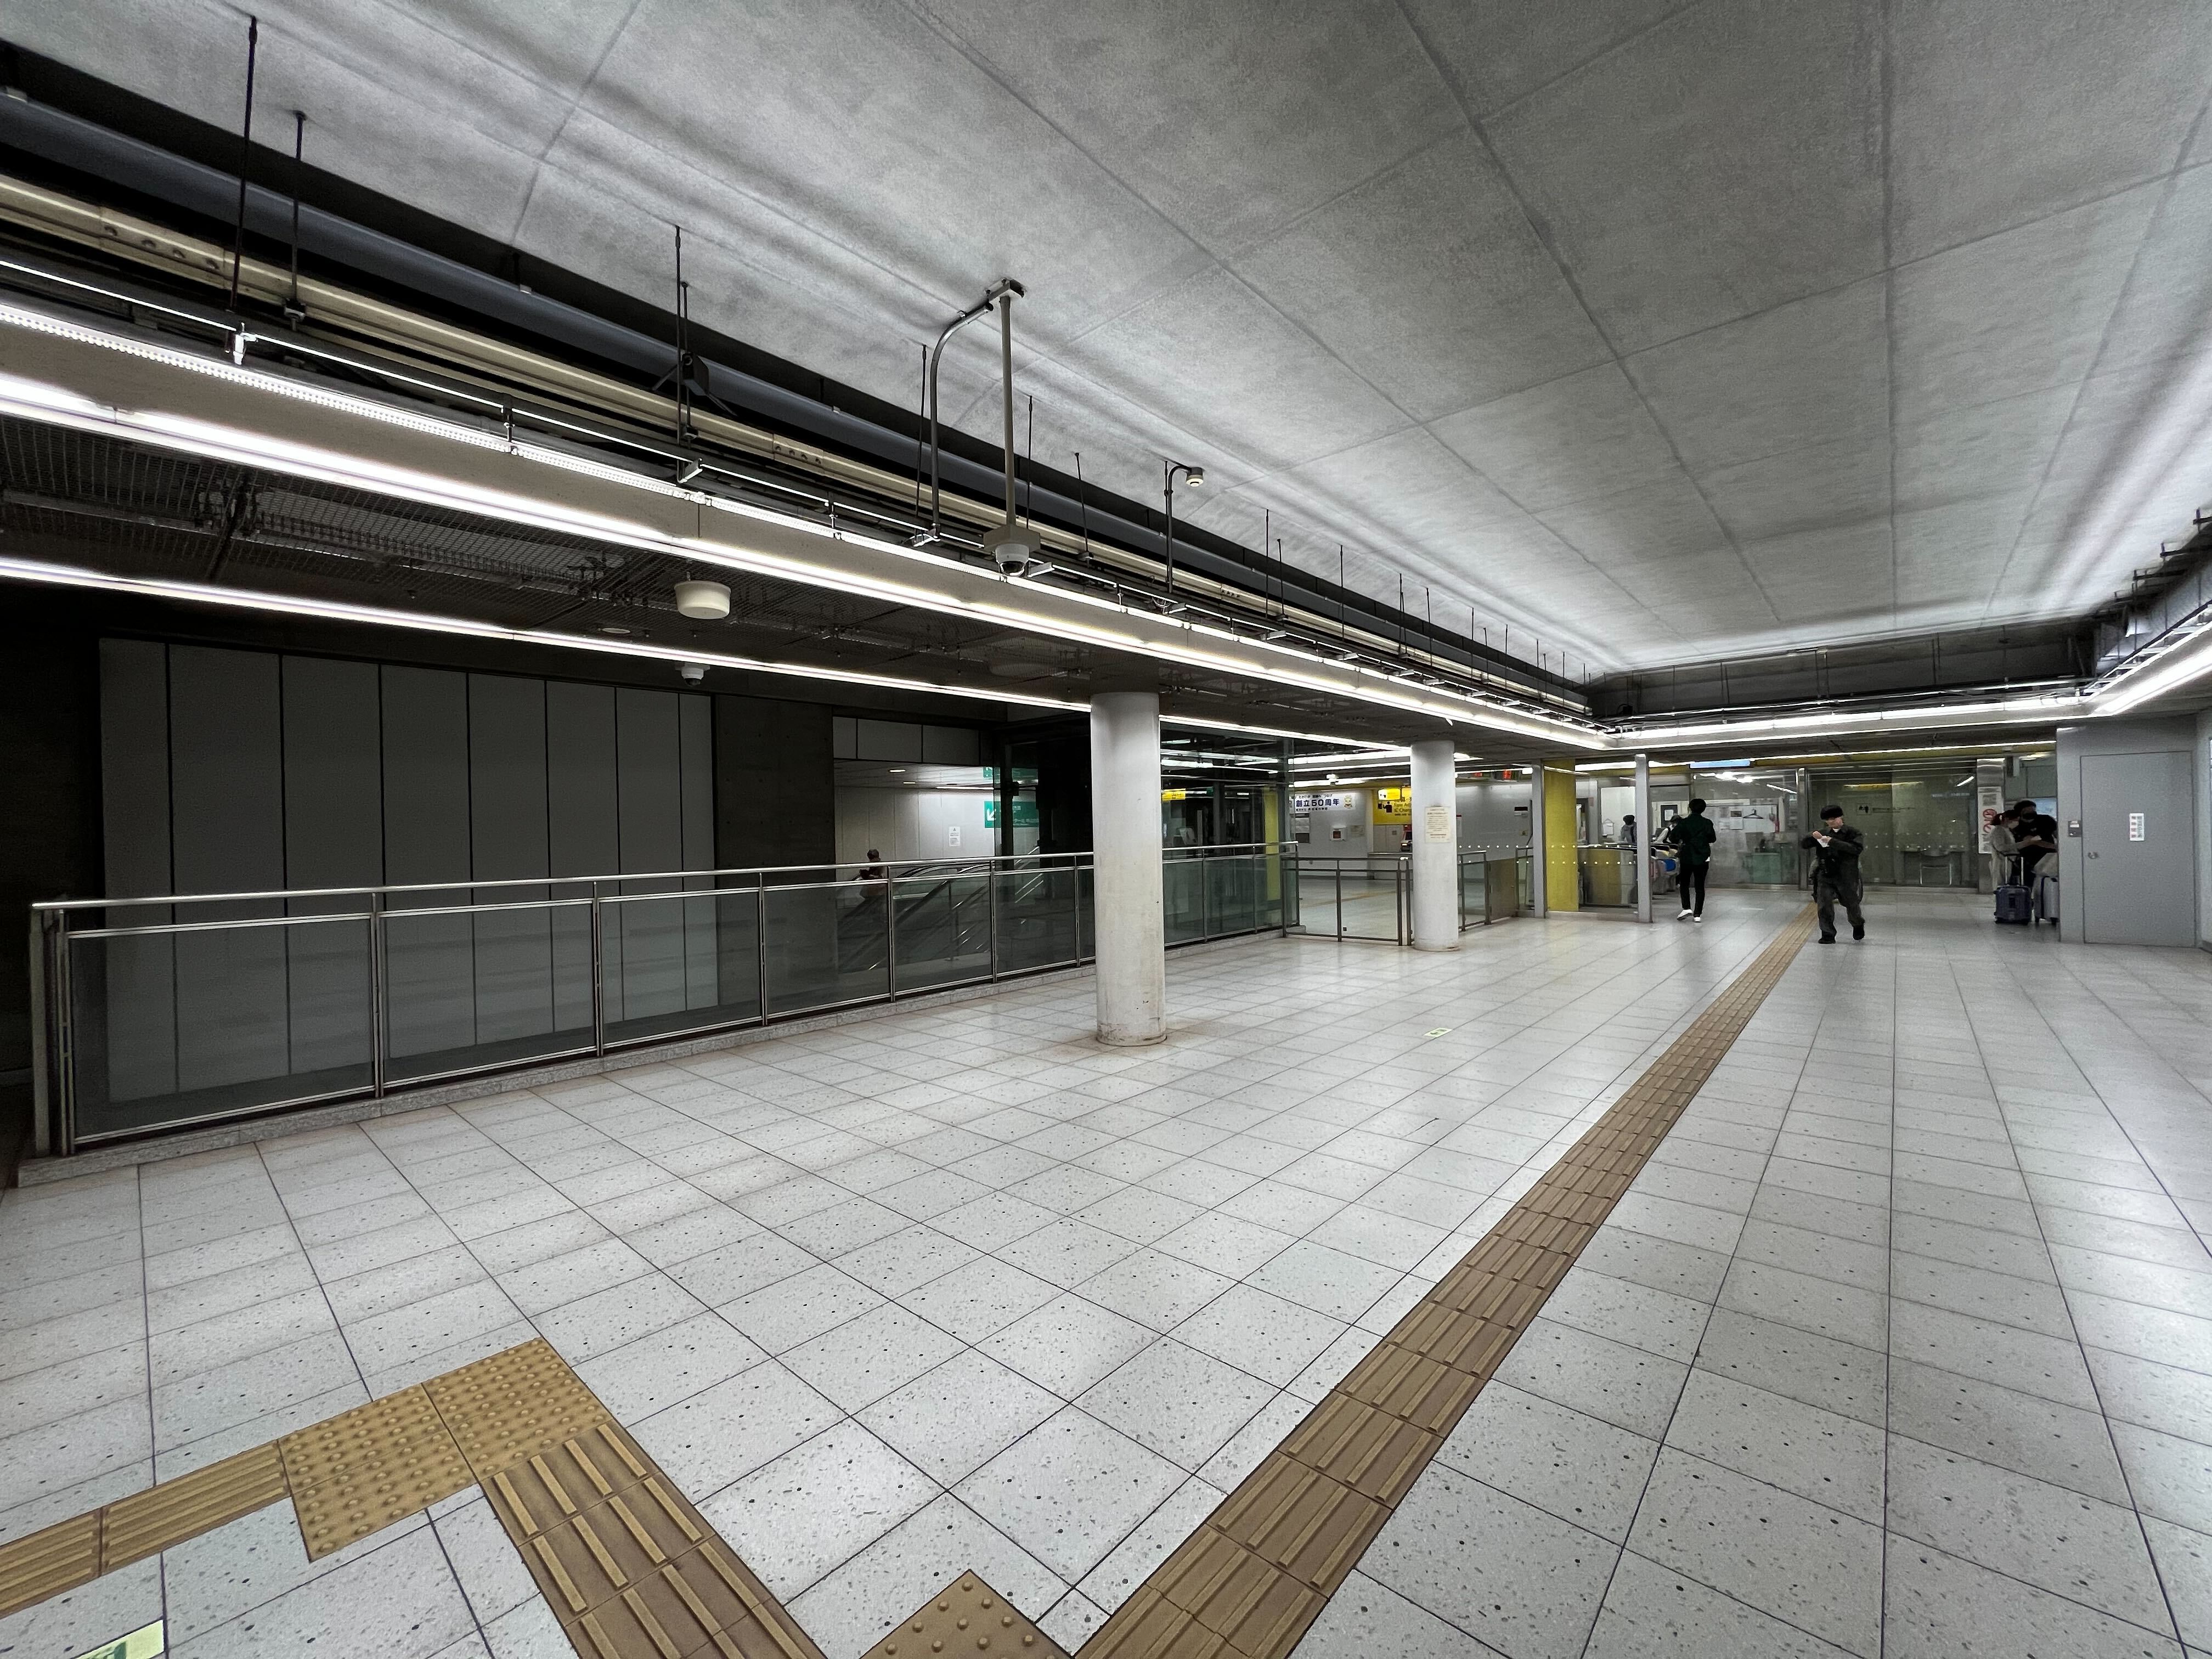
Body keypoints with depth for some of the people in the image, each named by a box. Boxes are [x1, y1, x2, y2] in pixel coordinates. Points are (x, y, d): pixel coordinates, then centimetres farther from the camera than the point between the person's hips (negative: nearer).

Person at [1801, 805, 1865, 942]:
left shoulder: (1852, 833, -2)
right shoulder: (1823, 833, 7)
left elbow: (1857, 849, -20)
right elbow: (1803, 845, 6)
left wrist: (1833, 842, -25)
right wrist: (1812, 837, -14)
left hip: (1846, 876, -2)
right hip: (1825, 875, 2)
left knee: (1852, 904, 14)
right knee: (1824, 906, -6)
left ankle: (1858, 925, 44)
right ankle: (1828, 935, 3)